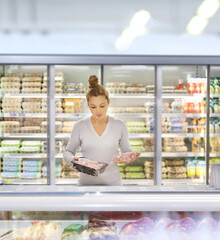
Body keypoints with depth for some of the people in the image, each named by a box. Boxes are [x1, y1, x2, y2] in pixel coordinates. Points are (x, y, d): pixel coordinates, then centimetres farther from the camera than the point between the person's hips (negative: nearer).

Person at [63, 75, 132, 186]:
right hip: (87, 181, 0)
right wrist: (73, 159, -15)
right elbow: (68, 152, 6)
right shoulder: (80, 126, -1)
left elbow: (126, 150, 10)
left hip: (113, 181, 0)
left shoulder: (119, 125, 0)